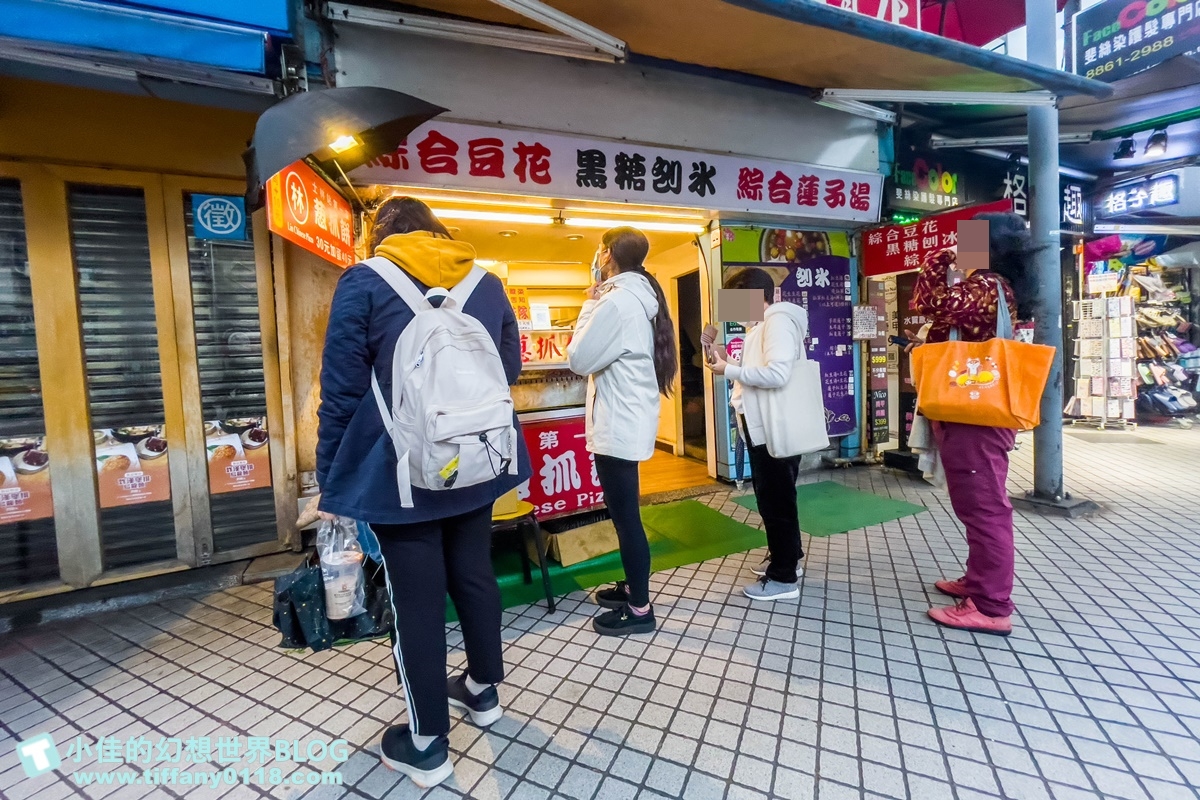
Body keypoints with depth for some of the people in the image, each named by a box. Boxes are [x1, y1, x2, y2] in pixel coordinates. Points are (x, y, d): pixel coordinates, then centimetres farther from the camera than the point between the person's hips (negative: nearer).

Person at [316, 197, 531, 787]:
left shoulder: (363, 282, -5)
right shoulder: (487, 282, 7)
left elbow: (342, 389, -8)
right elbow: (509, 369, 12)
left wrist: (331, 481, 1)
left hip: (399, 473, -4)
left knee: (416, 603, 6)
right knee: (474, 576, 19)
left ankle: (427, 745, 24)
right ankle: (483, 692, 40)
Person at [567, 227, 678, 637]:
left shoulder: (616, 301, -19)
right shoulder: (639, 296, 12)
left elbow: (580, 359, -14)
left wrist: (590, 304, -5)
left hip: (618, 425, -10)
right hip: (627, 420, 10)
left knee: (625, 516, 0)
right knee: (624, 512, 20)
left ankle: (640, 609, 14)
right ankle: (633, 586, 35)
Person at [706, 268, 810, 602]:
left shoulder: (779, 321, -15)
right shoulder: (762, 325, 16)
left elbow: (777, 374, -29)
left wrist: (729, 370, -20)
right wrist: (729, 363, 2)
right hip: (761, 428, 10)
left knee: (777, 501, 0)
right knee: (770, 498, 20)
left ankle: (784, 577, 12)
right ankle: (785, 557, 36)